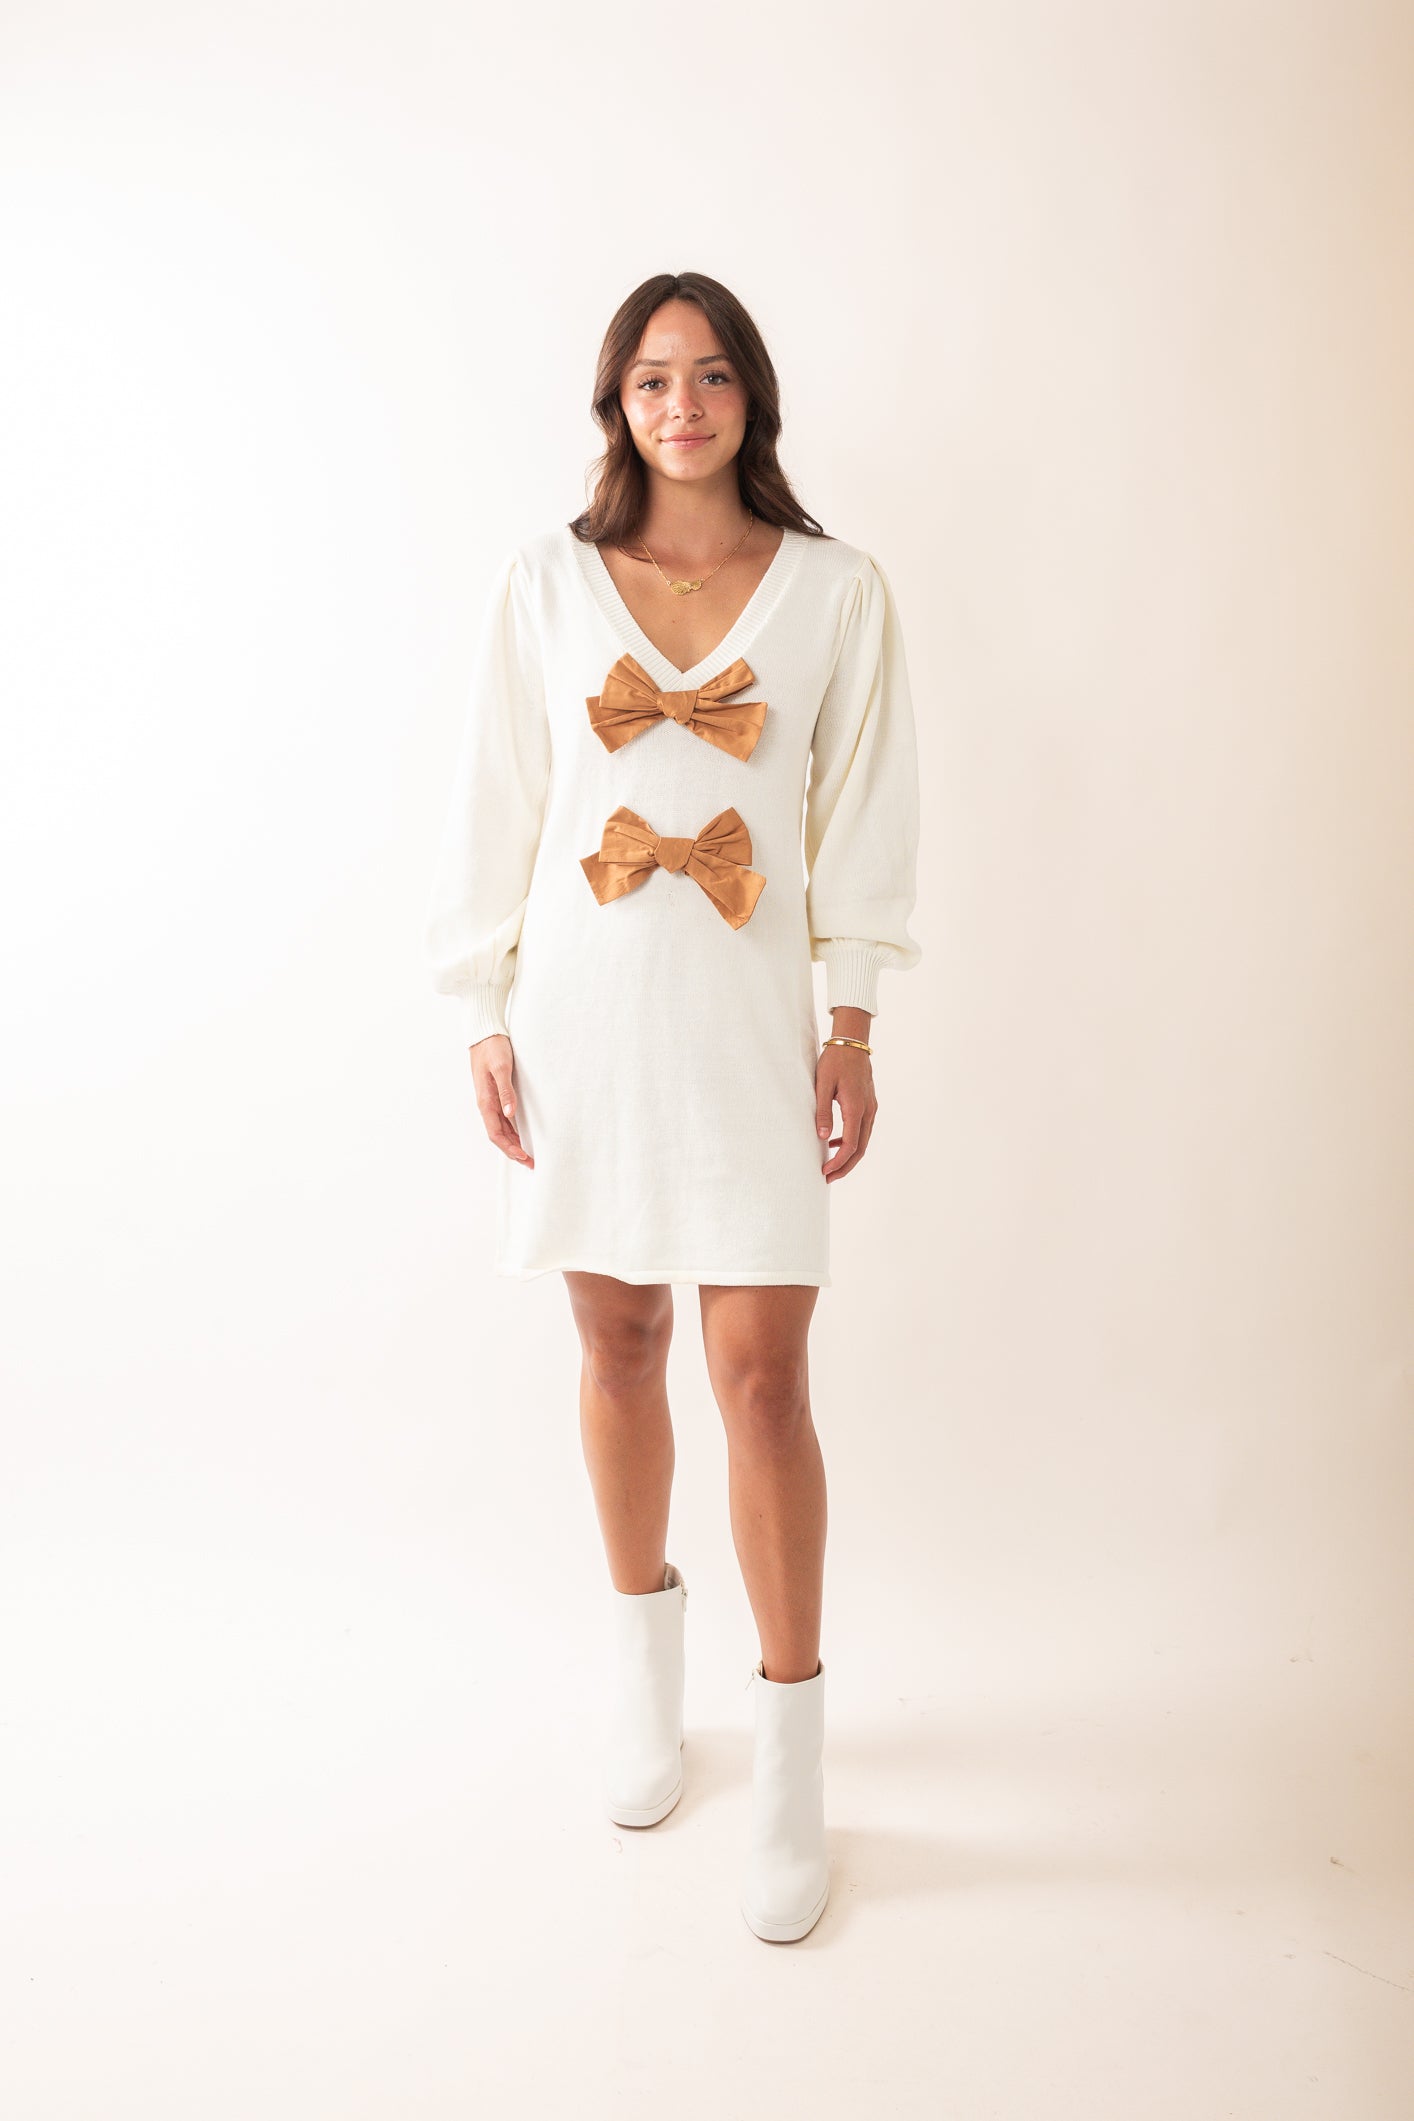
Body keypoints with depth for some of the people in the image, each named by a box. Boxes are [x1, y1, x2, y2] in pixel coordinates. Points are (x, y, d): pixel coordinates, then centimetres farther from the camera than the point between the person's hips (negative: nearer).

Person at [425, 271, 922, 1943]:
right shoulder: (546, 585, 4)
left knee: (761, 1372, -3)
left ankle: (792, 1754, 11)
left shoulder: (836, 590, 3)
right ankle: (643, 1650, 34)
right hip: (583, 1005, 1)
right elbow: (495, 811, 5)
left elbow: (863, 816, 5)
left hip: (746, 1016, -1)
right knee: (617, 1345, 11)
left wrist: (854, 1024, 1)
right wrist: (487, 1020, 1)